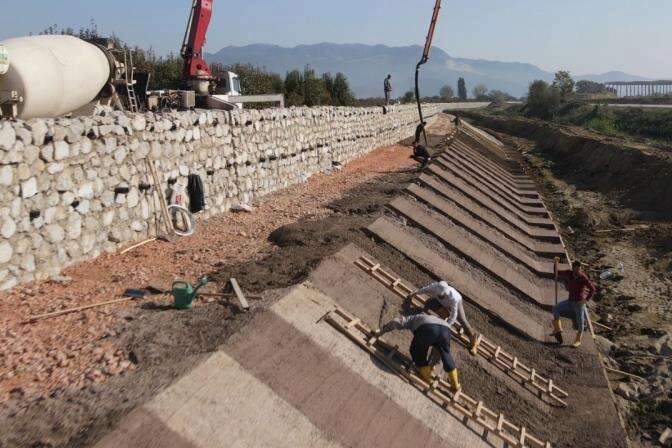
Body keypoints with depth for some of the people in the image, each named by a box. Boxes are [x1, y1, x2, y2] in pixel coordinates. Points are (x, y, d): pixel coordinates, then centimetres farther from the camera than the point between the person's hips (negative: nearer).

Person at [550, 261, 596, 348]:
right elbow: (557, 273, 2)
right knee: (555, 309, -6)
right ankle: (558, 329, 5)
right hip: (570, 301, 5)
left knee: (580, 321, 0)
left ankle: (578, 340, 15)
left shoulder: (583, 278, -20)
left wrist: (587, 300, -19)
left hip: (579, 302, -5)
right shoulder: (569, 273, -7)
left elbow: (593, 289, -16)